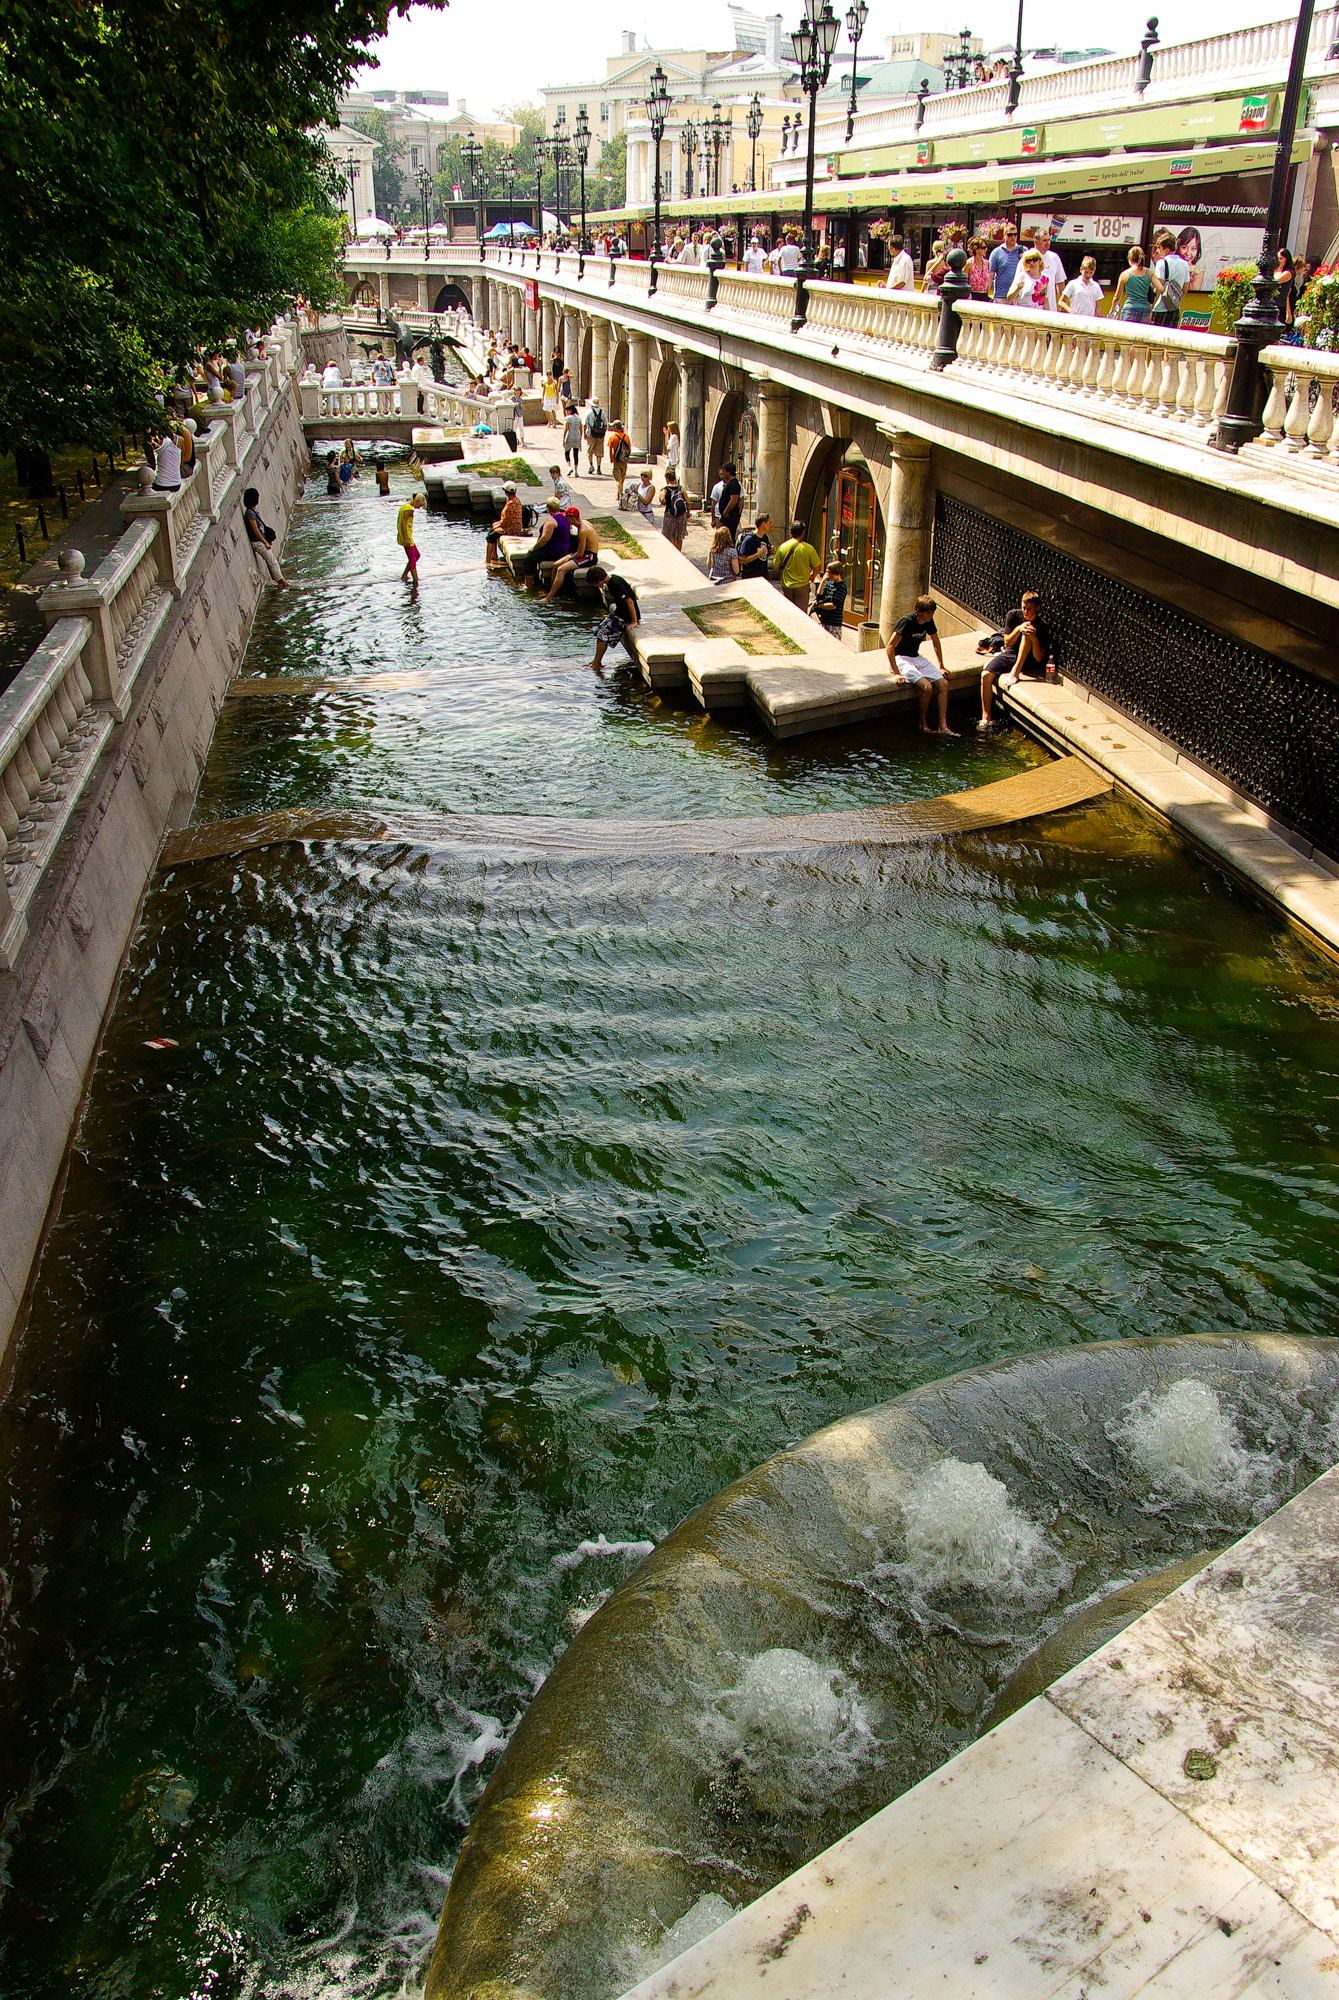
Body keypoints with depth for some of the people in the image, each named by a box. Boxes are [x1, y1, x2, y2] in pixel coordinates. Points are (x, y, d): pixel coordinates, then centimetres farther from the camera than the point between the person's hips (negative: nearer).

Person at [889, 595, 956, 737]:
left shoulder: (928, 622, 1)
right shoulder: (907, 622, -21)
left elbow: (936, 643, 19)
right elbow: (890, 647, -24)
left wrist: (941, 666, 20)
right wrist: (896, 673, -26)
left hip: (917, 658, 8)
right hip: (900, 659, -8)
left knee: (943, 684, -10)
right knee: (927, 687, -26)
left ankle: (943, 727, -9)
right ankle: (923, 725, -7)